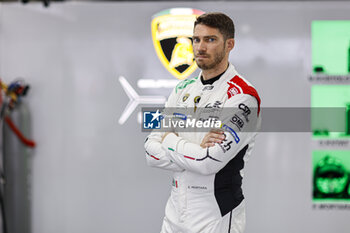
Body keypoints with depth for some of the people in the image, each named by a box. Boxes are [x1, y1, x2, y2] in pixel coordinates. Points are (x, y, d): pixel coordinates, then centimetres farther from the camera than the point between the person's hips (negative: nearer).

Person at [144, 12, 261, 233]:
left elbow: (209, 162, -23)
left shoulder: (243, 96, -15)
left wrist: (170, 141, -7)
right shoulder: (184, 89, 7)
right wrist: (195, 150, -15)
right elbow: (152, 152, 2)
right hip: (175, 210, 6)